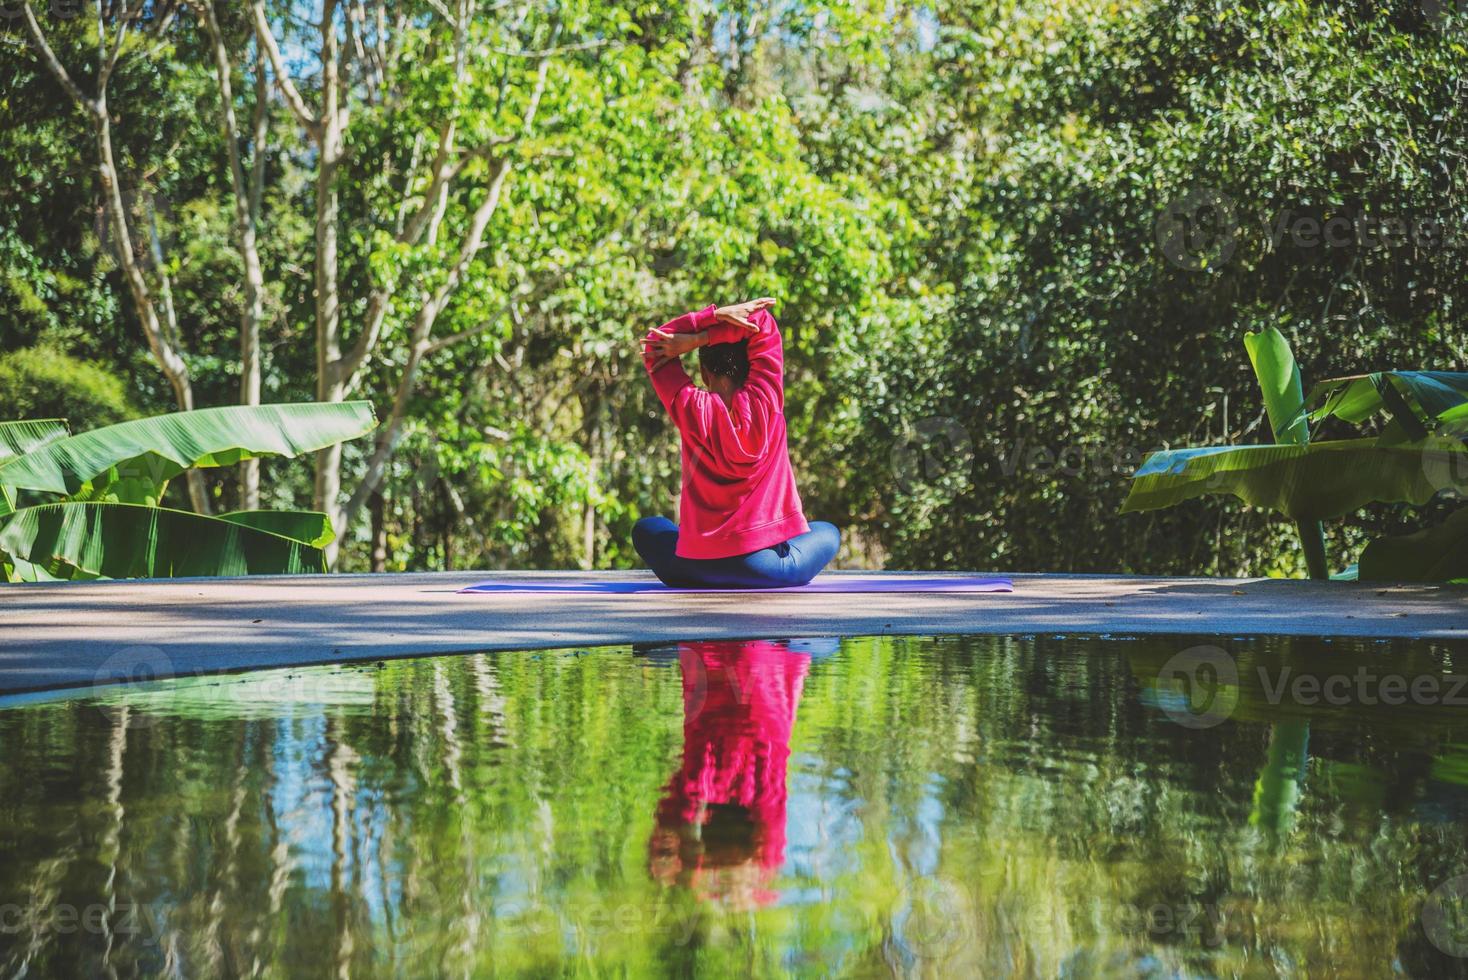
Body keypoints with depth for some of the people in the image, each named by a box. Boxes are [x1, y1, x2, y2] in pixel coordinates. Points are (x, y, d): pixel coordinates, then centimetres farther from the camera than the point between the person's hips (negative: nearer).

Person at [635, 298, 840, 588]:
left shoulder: (691, 409, -8)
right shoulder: (765, 399, -9)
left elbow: (655, 344, 5)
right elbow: (762, 322, -2)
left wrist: (716, 314, -4)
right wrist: (693, 341, -7)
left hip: (702, 569, 1)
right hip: (773, 571, 0)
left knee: (647, 530, 32)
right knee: (827, 532, 31)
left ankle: (701, 589, 21)